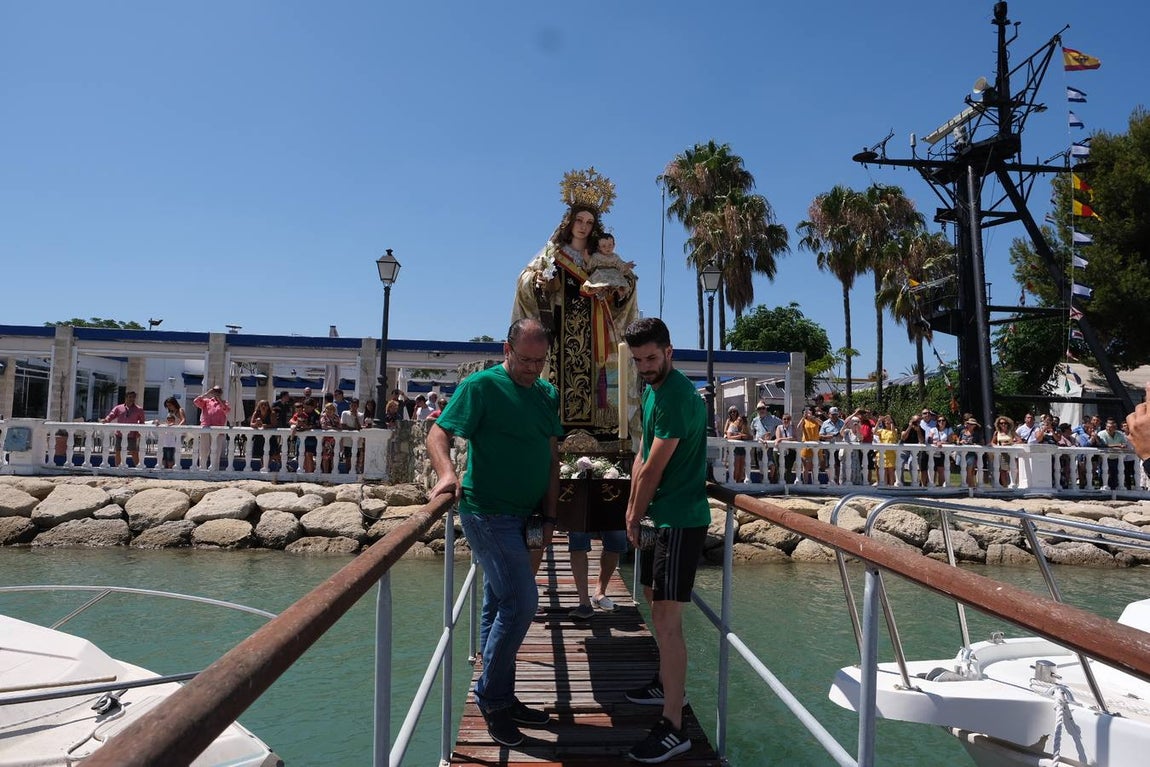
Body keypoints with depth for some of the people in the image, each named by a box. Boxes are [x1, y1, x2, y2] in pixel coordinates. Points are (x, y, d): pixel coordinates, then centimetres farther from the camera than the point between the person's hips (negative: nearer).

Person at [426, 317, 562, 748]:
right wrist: (447, 473, -33)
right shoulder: (481, 386, -9)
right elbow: (438, 433, -14)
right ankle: (491, 697, 7)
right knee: (521, 602, -11)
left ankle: (500, 700, 26)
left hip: (521, 516, 7)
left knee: (500, 607, 15)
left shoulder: (548, 394, 11)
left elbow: (552, 459, 13)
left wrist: (549, 515, 7)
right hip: (487, 513, -7)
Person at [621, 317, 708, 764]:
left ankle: (673, 728, -3)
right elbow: (642, 454, 16)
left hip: (680, 520, -10)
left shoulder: (677, 396, -20)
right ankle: (667, 684, 39)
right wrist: (633, 505, 8)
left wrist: (635, 518, -6)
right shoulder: (652, 390, 12)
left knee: (667, 619, -10)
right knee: (655, 599, 22)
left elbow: (653, 469, -18)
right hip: (660, 515, 10)